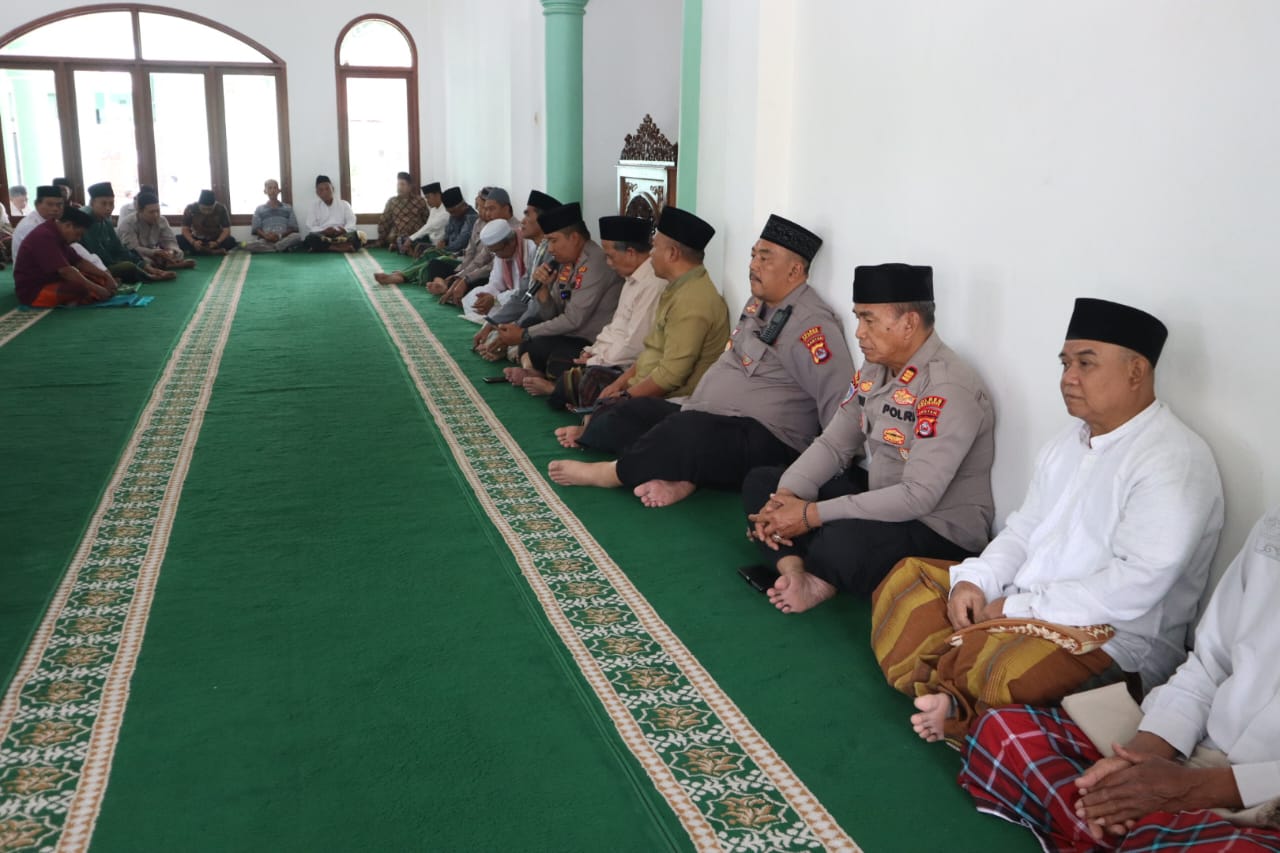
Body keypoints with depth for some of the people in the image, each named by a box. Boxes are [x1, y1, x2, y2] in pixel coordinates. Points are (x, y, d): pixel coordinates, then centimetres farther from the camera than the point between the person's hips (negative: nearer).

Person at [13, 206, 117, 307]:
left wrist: (106, 276, 1)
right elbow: (66, 271, -29)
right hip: (34, 292, -11)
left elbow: (79, 262, 14)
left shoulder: (57, 235, 10)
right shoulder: (44, 237, -22)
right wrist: (96, 289, -25)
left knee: (97, 279, 4)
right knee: (84, 288, -32)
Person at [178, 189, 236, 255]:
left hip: (216, 240, -1)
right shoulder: (190, 209, -15)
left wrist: (217, 242, -35)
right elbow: (185, 230, -13)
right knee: (178, 240, -29)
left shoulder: (221, 209, -17)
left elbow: (226, 230, -16)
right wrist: (193, 242, -33)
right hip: (197, 240, 1)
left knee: (231, 241, -32)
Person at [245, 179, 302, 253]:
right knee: (248, 245, -34)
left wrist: (280, 235, -11)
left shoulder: (288, 208, 18)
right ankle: (282, 249, -30)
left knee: (297, 236, -34)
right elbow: (255, 229, 10)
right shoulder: (259, 209, 18)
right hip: (265, 241, 0)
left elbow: (293, 228, 9)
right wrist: (265, 235, -13)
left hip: (284, 239, 0)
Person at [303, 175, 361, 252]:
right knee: (310, 239, -35)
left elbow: (351, 223, 4)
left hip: (341, 235, 0)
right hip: (322, 236, 0)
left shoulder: (344, 204, 15)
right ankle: (343, 247, -42)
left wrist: (344, 230, -19)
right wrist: (323, 231, -15)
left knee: (355, 235, -33)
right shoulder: (314, 206, 14)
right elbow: (310, 227, 5)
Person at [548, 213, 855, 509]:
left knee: (688, 429, -35)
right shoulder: (758, 303, 13)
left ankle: (611, 473, -10)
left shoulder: (810, 324, -17)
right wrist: (693, 405, 19)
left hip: (763, 443, -10)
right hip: (708, 421, 10)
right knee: (631, 413, 6)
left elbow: (840, 402, -23)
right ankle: (680, 478, -19)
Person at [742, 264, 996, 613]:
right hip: (875, 497, 9)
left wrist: (812, 514, -27)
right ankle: (794, 571, -19)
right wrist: (787, 497, -13)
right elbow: (833, 444, 6)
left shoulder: (949, 390, -24)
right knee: (761, 483, 4)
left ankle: (818, 576, -3)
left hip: (940, 531, -9)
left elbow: (918, 497, -30)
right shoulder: (875, 369, 2)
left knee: (842, 541, -38)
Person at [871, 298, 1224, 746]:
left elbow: (1137, 584, -24)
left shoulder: (1175, 460, -16)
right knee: (907, 579, 2)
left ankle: (956, 709, -6)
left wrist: (1017, 608, -20)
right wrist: (975, 579, -5)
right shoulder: (1069, 440, 12)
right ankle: (948, 701, -16)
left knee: (991, 669, -38)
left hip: (1115, 638, -9)